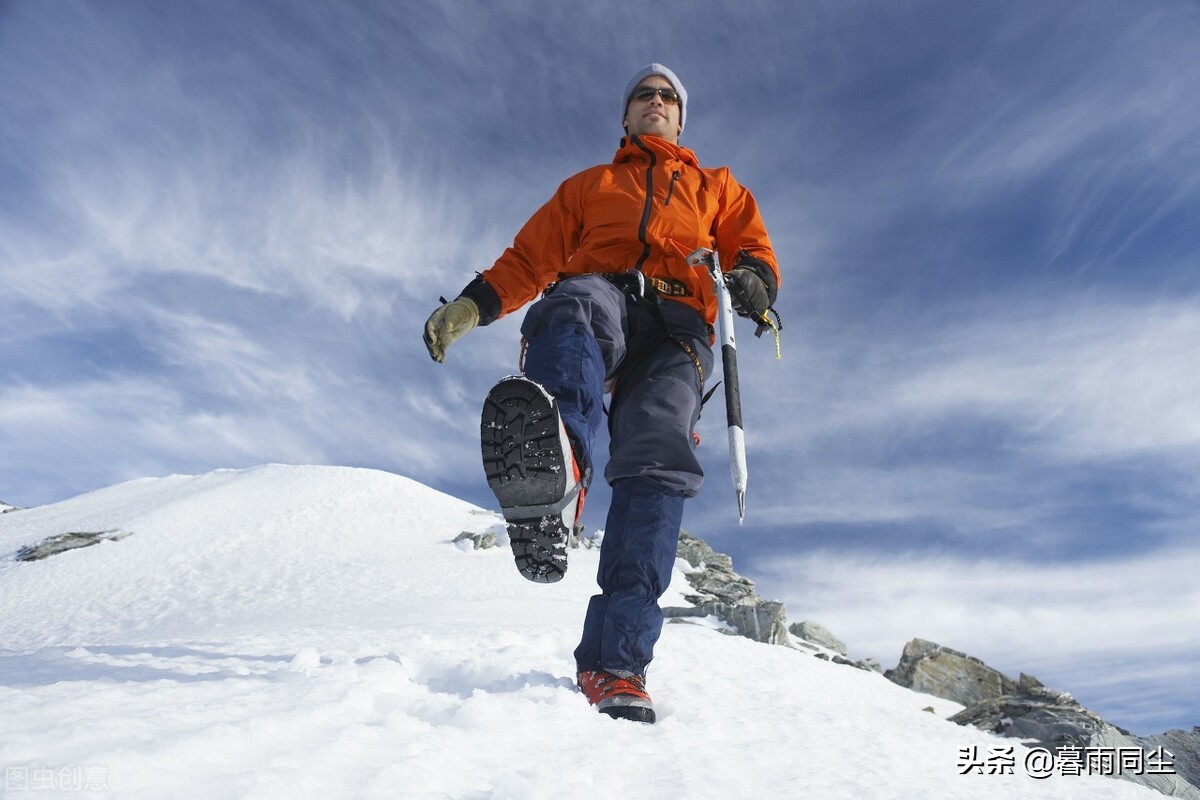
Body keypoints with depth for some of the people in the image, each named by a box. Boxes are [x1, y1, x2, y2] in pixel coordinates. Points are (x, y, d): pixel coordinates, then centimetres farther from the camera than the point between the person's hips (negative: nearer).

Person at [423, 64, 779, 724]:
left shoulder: (718, 188, 36)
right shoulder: (588, 186, 36)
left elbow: (751, 245, 20)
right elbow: (531, 256, 26)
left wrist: (753, 280, -5)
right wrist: (474, 304, 8)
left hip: (675, 329, 0)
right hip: (600, 298, 0)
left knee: (656, 453, -29)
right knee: (576, 299, -38)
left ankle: (615, 663, -34)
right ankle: (556, 470, -69)